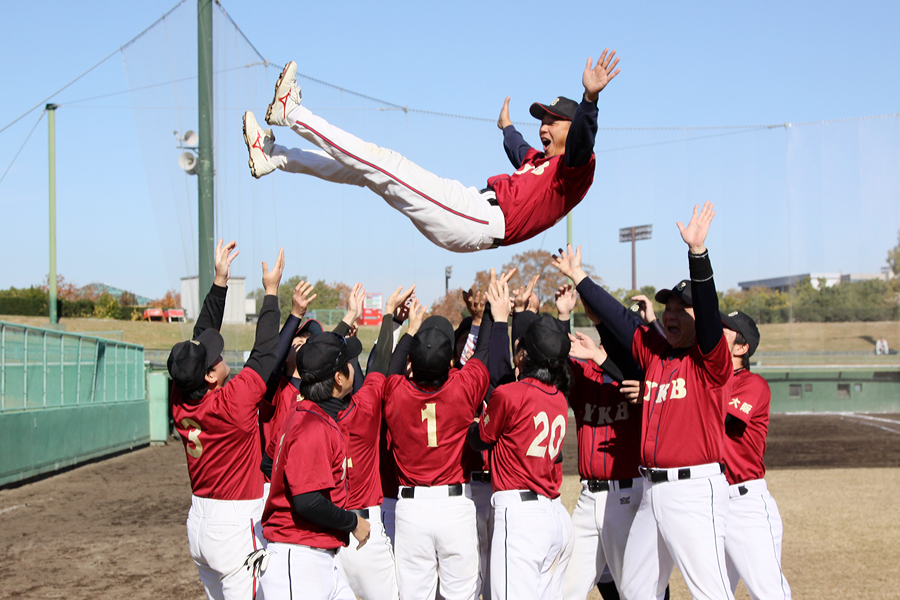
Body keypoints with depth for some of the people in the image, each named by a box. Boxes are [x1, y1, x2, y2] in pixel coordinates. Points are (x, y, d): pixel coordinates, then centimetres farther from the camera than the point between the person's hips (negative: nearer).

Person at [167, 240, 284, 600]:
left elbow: (201, 338, 4)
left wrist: (220, 281, 6)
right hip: (235, 527, -8)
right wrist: (271, 292, -4)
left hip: (198, 524, 8)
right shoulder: (232, 403, -23)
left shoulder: (180, 400, -4)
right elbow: (265, 353, -13)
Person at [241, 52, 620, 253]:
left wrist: (590, 98, -41)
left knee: (385, 165, -13)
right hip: (471, 211, 10)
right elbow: (520, 154, 52)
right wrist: (507, 128, 70)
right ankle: (272, 156, 13)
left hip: (484, 219, -10)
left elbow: (582, 140, -24)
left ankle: (291, 114, -4)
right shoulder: (540, 160, 27)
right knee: (367, 171, 8)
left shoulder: (574, 168, -1)